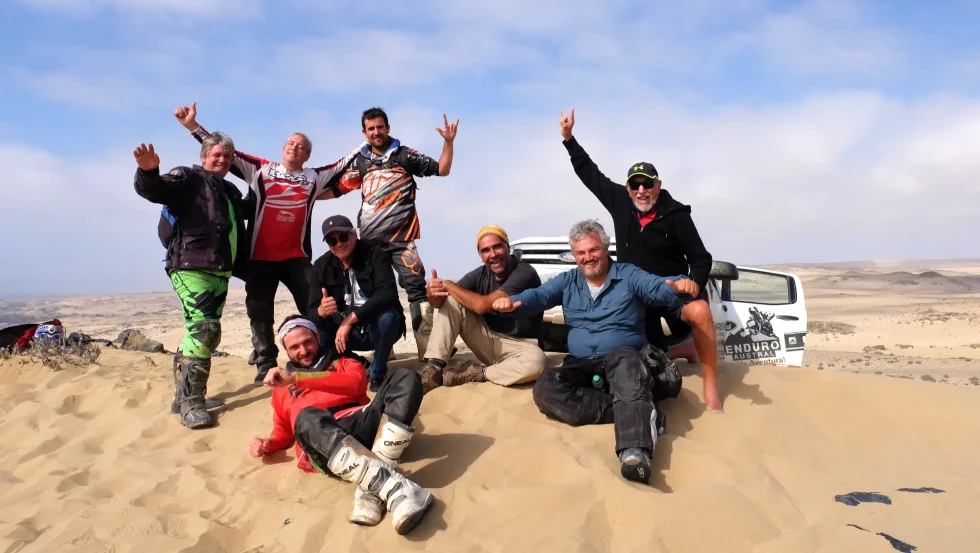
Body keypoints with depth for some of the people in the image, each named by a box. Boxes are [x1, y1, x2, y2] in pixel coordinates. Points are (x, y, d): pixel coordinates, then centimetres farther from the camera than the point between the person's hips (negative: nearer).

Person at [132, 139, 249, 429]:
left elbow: (244, 212, 42)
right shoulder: (187, 178, 2)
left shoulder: (230, 191, 24)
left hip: (220, 272, 9)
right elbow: (151, 189, -15)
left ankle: (185, 395, 24)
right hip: (192, 268, -8)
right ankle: (191, 403, -12)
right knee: (204, 331, -18)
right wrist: (148, 171, -34)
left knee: (205, 334, 12)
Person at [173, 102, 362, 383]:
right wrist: (192, 125, 1)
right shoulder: (260, 169, 6)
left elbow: (345, 164, 10)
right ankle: (266, 364, 20)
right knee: (259, 311, 6)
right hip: (260, 256, 0)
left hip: (297, 256, 0)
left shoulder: (314, 178, 7)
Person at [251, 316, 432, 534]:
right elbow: (284, 432, 33)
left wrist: (296, 378, -1)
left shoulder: (343, 362, 28)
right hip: (321, 439, -1)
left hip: (361, 424, 1)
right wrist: (267, 443, 9)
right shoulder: (282, 387, 34)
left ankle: (372, 488, -40)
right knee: (307, 416, -37)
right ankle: (393, 486, -53)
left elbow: (355, 383, 5)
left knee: (405, 378, -25)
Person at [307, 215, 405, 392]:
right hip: (347, 331, 3)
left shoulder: (375, 255, -16)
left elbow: (388, 294, -31)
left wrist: (350, 319, -34)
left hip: (378, 328, -3)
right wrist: (321, 311, -36)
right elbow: (311, 313, -10)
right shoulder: (321, 266, -5)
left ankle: (377, 374, -10)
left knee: (388, 316, -35)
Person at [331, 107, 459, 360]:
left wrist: (448, 141, -8)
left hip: (401, 237, -4)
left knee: (417, 290, -13)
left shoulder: (404, 154, 5)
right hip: (371, 240, 4)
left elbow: (442, 170, 4)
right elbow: (338, 189, 20)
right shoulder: (361, 161, 13)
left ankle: (428, 352, -13)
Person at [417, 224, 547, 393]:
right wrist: (433, 292, -32)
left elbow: (482, 305, -28)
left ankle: (475, 374, -19)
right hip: (488, 341, 5)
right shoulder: (480, 274, -3)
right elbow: (439, 302, -8)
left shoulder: (525, 273, -20)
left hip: (519, 346, -4)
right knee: (450, 301, -11)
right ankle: (434, 368, -17)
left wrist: (447, 285, -16)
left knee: (536, 363, -40)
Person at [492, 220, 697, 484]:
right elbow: (538, 296, 2)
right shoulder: (567, 281, 16)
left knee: (625, 359, -40)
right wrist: (512, 301, -22)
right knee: (545, 389, -27)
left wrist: (681, 286, -36)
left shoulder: (630, 275, 6)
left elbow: (662, 289, -10)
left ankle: (635, 452, -58)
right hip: (581, 367, 3)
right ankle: (638, 415, -30)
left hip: (624, 360, -3)